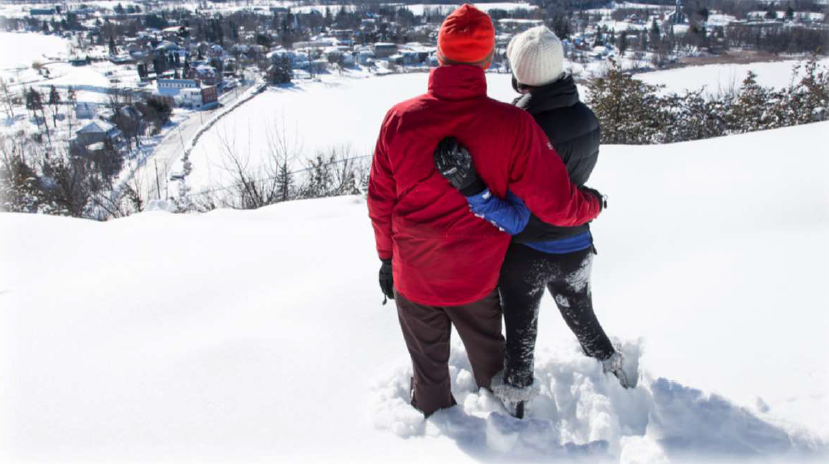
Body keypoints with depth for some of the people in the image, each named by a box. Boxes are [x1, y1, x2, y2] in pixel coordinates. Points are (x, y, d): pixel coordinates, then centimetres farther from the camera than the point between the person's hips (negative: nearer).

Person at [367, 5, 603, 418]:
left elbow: (380, 200, -4)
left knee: (429, 368, 22)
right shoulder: (513, 125, -20)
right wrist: (593, 205, 7)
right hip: (479, 277, 0)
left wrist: (387, 256, 12)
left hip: (413, 276, 0)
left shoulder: (399, 119, -15)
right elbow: (557, 205, -16)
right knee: (490, 361, 28)